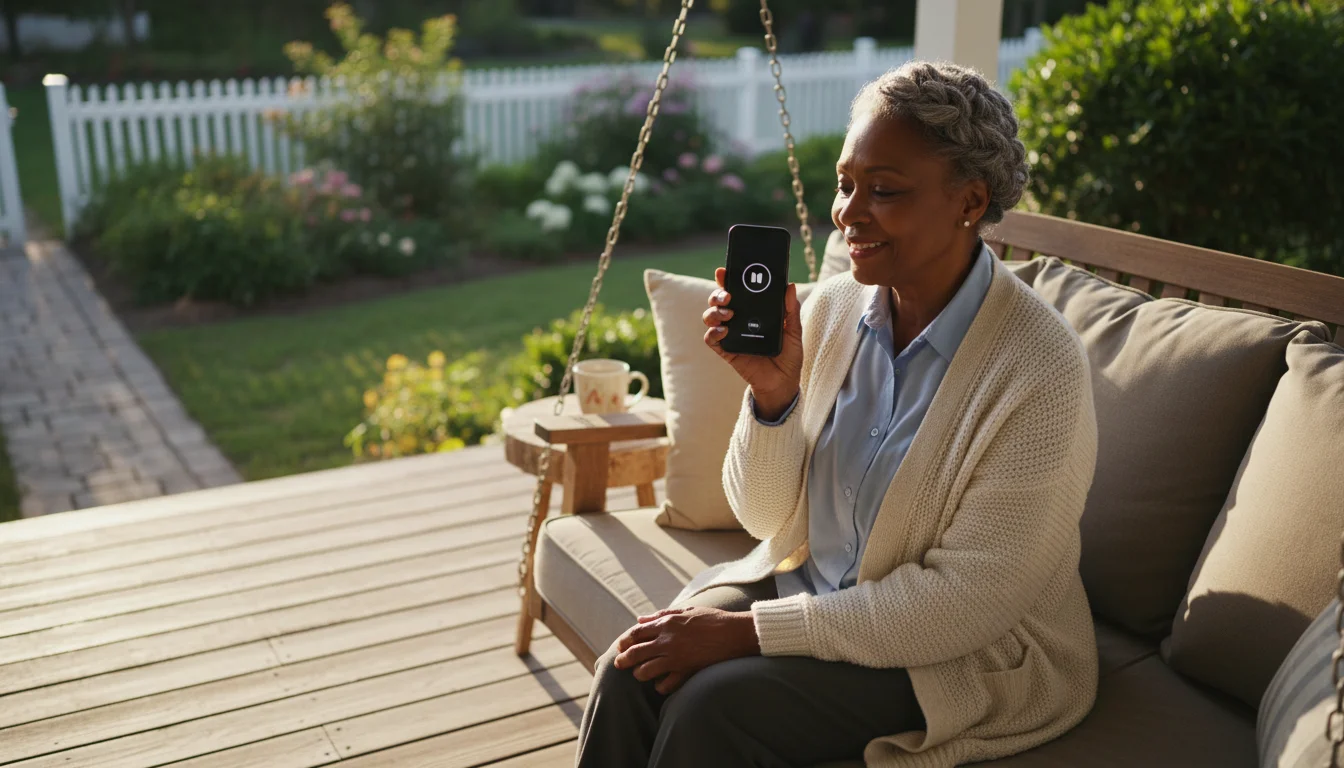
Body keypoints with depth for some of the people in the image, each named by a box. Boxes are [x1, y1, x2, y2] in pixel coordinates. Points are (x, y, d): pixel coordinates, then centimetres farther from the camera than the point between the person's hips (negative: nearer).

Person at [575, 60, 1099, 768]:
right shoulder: (831, 308, -3)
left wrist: (745, 630, -21)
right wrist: (772, 391, -18)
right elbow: (767, 518, 3)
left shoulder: (1040, 367, -20)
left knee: (714, 703, -25)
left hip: (974, 656, -5)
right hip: (810, 582, 5)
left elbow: (967, 603, -21)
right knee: (631, 673, -19)